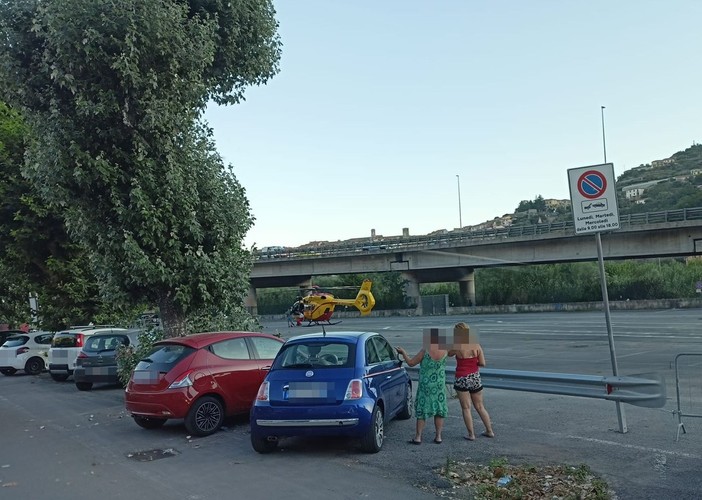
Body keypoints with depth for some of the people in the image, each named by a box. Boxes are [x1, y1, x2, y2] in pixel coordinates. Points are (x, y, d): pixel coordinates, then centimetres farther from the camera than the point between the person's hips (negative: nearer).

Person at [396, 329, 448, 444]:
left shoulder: (425, 350, -17)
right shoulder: (444, 350, -7)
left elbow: (411, 363, -9)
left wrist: (403, 353, 6)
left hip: (425, 386, -3)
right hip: (440, 386, 3)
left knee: (422, 410, 7)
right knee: (439, 410, 13)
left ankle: (418, 437, 11)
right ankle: (438, 437, 17)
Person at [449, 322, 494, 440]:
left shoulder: (457, 348, -15)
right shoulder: (477, 346, -6)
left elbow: (447, 354, 3)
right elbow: (482, 363, -5)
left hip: (462, 379, -4)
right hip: (475, 378, 4)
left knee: (466, 408, 6)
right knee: (480, 406, 18)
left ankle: (471, 434, 7)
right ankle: (489, 431, 24)